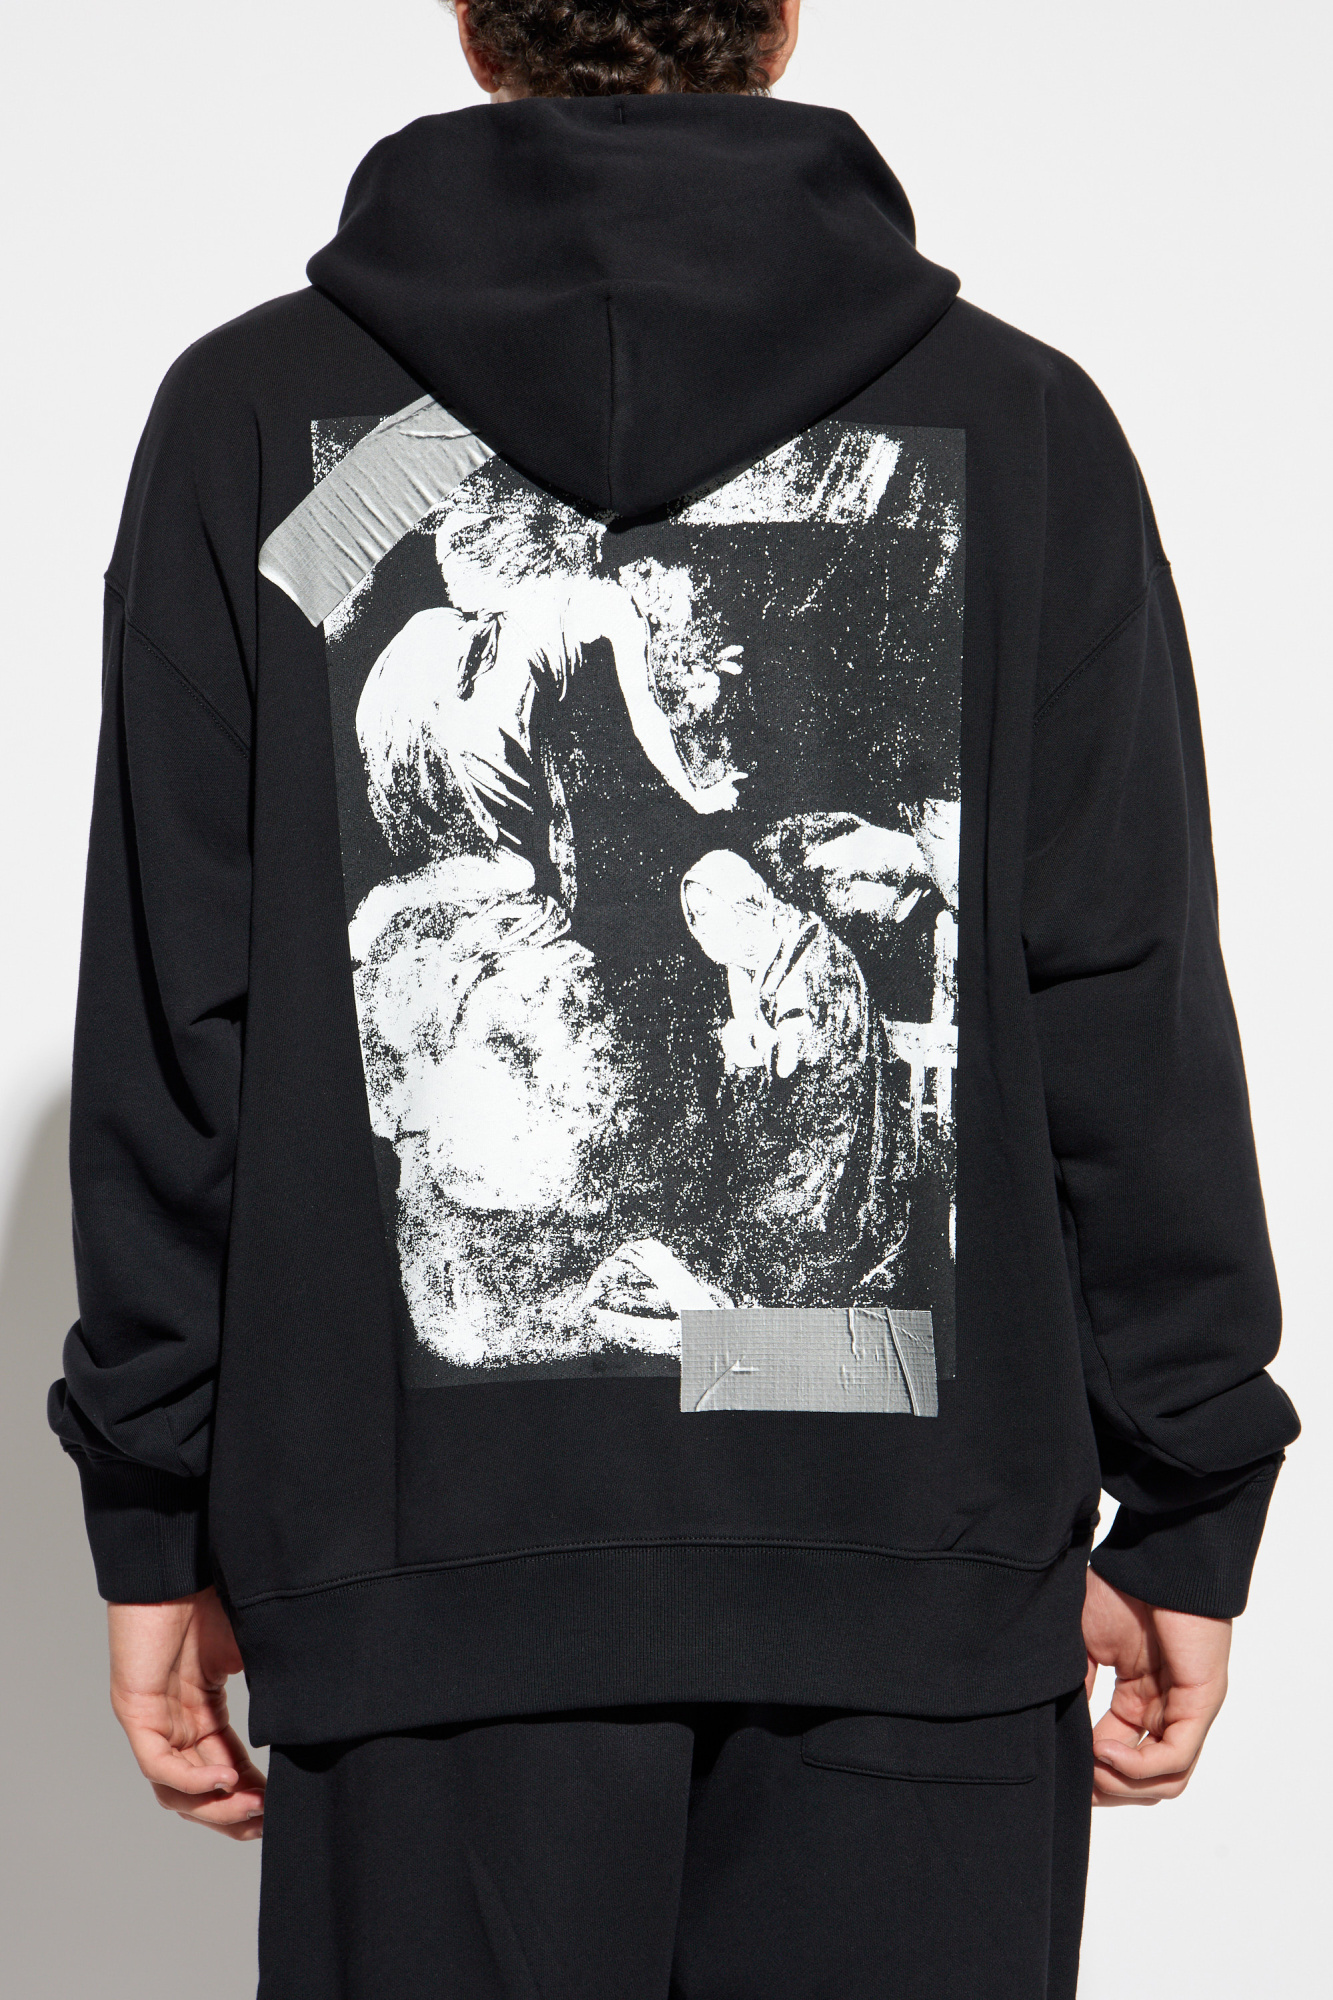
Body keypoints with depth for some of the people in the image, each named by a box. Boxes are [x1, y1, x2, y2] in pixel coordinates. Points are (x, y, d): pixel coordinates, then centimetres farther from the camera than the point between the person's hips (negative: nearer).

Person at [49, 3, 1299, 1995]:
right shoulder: (1020, 425, 1)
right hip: (921, 1546, 0)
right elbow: (1134, 1025, -1)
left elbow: (171, 1023, 0)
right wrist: (1185, 1511, 7)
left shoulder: (251, 418, 1)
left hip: (432, 1559, 0)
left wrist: (160, 1518, 7)